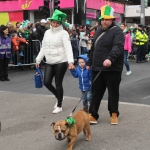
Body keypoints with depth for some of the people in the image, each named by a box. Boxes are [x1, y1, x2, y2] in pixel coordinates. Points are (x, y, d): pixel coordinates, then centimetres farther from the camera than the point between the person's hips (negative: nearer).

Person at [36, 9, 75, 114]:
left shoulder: (63, 33, -9)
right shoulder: (47, 32, 9)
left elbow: (68, 48, -20)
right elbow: (43, 47, 16)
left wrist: (71, 61, -32)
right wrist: (38, 59, 16)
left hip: (61, 62, -6)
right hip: (49, 63, 6)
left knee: (58, 84, 0)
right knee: (47, 82, 1)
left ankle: (59, 106, 15)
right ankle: (59, 97, 27)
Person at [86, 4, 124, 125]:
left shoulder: (117, 32, -10)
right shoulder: (98, 31, 15)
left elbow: (118, 47, -27)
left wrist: (110, 58, -43)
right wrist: (89, 63, 22)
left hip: (112, 69, -6)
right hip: (97, 68, 6)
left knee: (113, 92, 7)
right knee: (96, 92, 8)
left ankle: (114, 114, 23)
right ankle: (93, 115, 15)